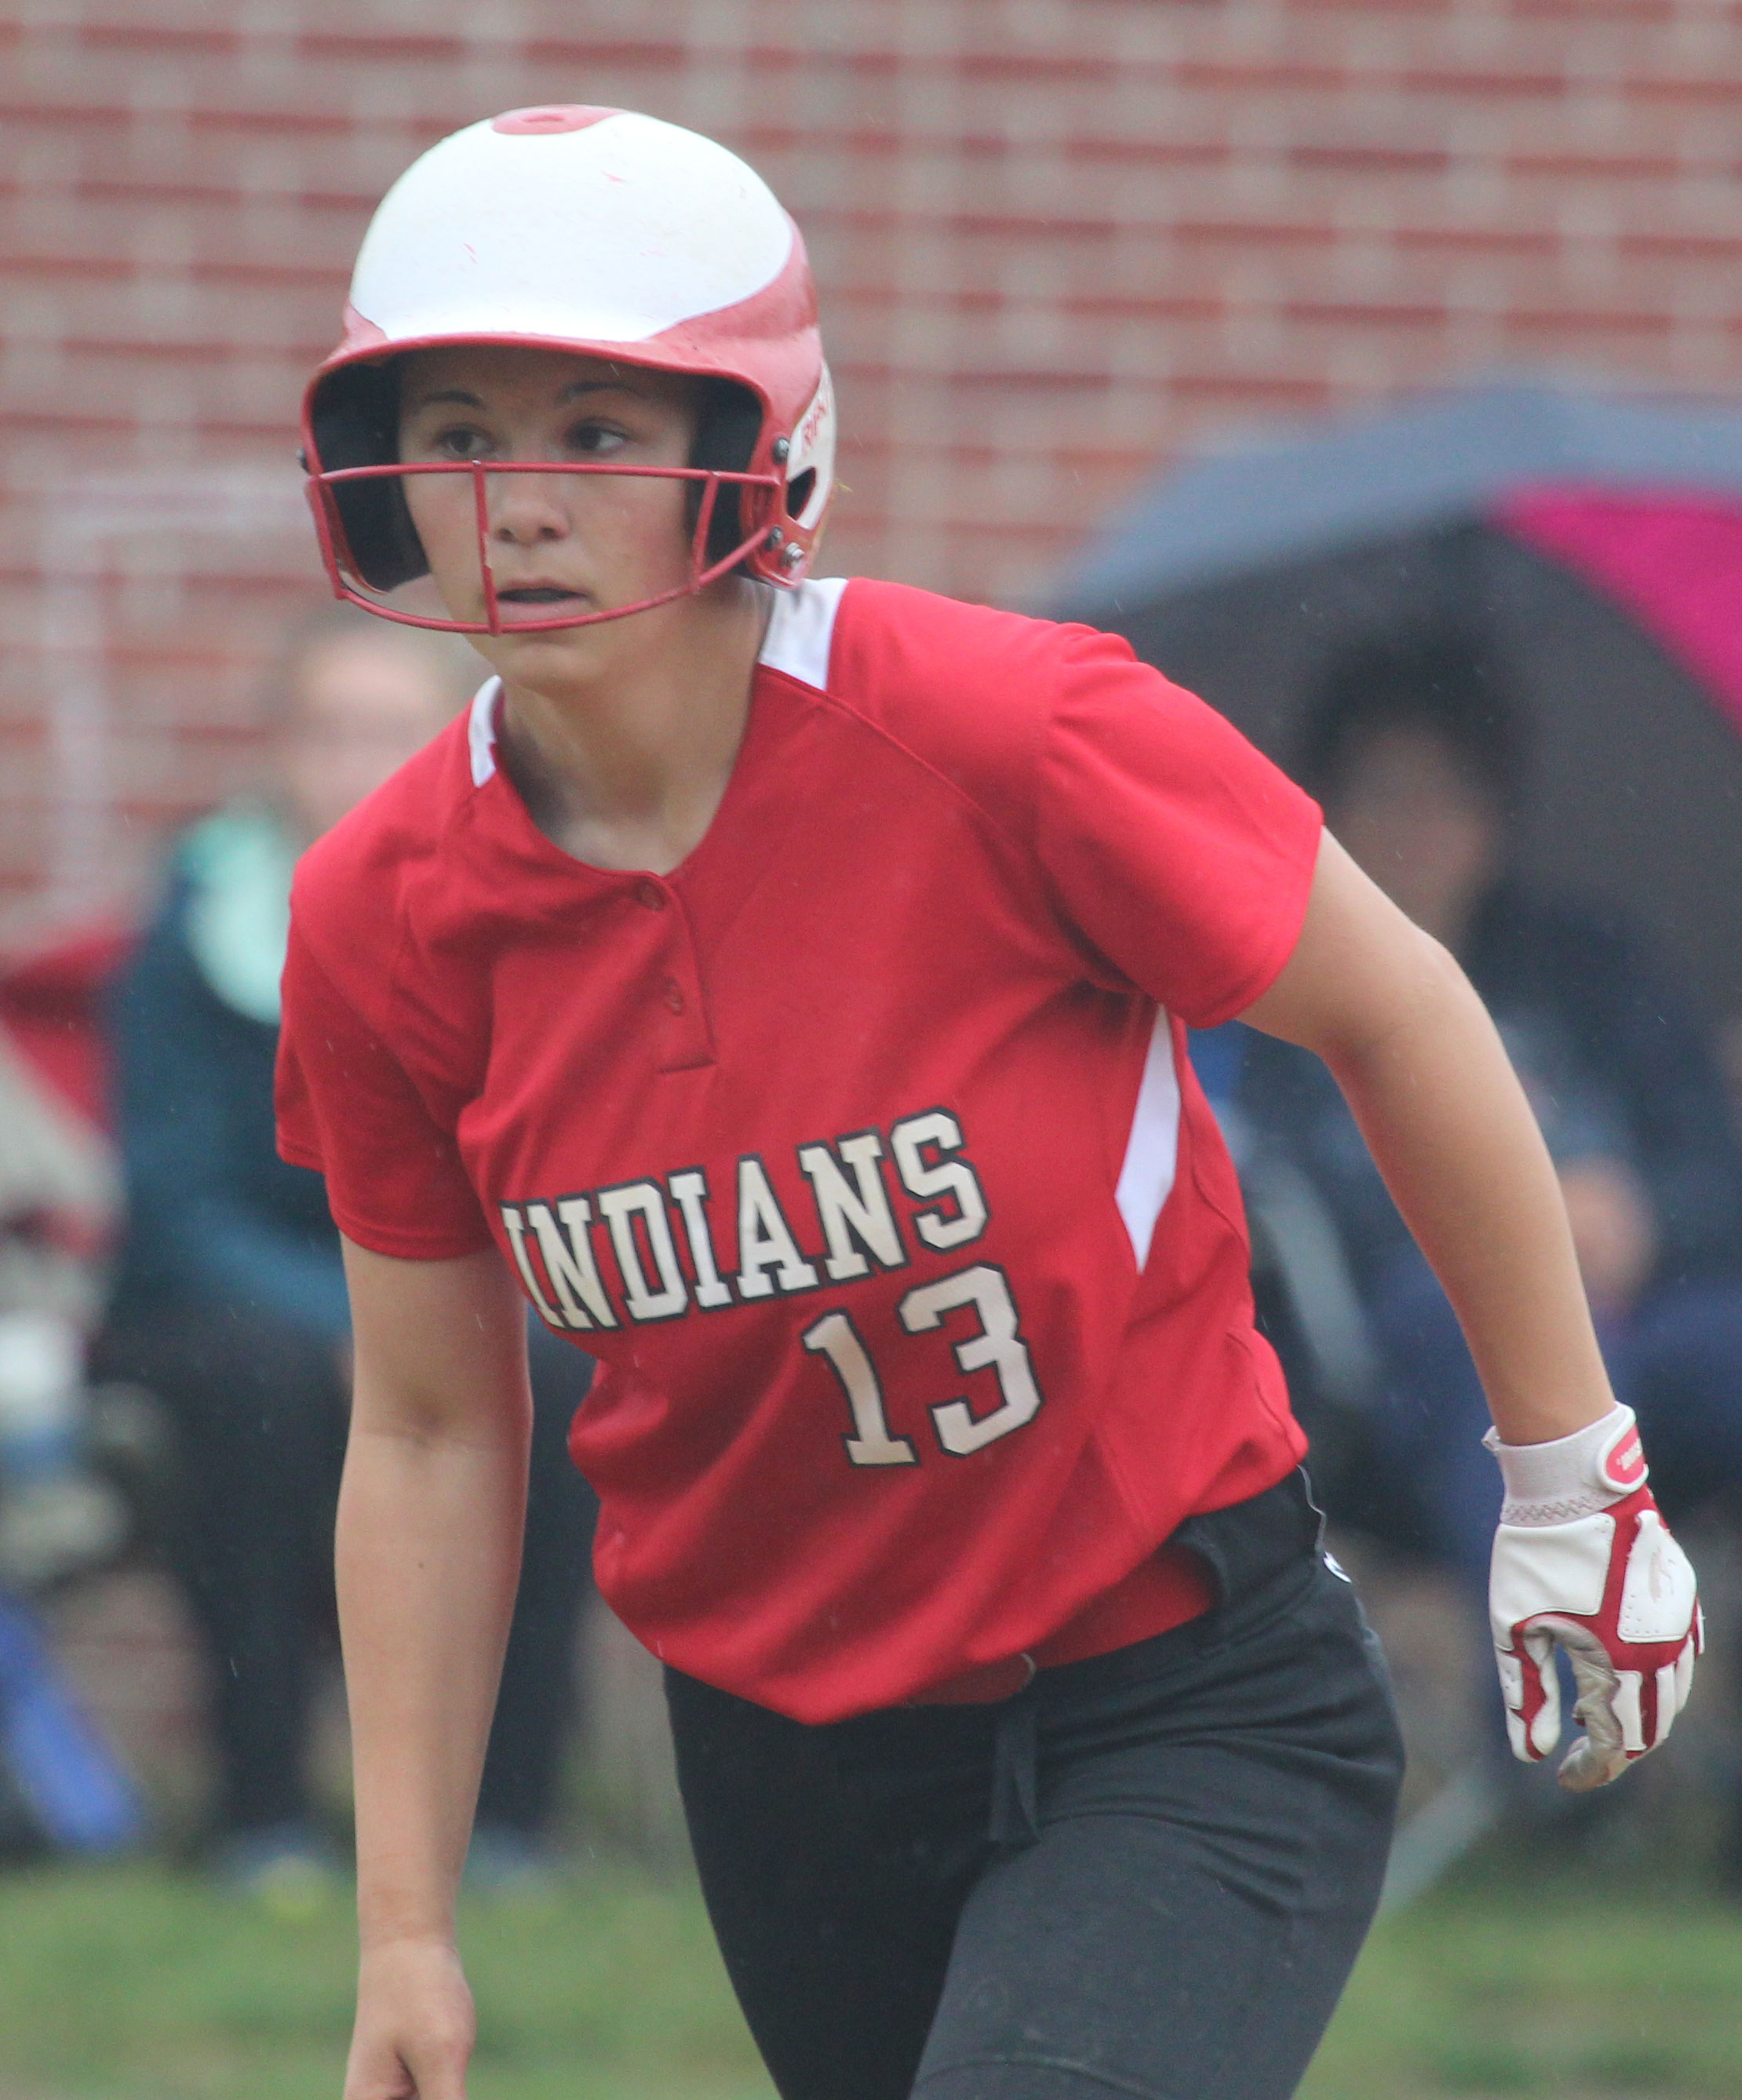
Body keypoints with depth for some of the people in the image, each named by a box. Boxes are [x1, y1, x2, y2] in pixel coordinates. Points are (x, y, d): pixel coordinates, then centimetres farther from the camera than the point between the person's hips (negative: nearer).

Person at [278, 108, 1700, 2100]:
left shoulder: (1005, 741, -20)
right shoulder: (382, 919, -8)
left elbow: (1390, 1018, -4)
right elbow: (430, 1433, 4)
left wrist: (1570, 1478, 3)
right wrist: (403, 1929, 4)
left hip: (1185, 1705, -4)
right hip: (788, 1760, 4)